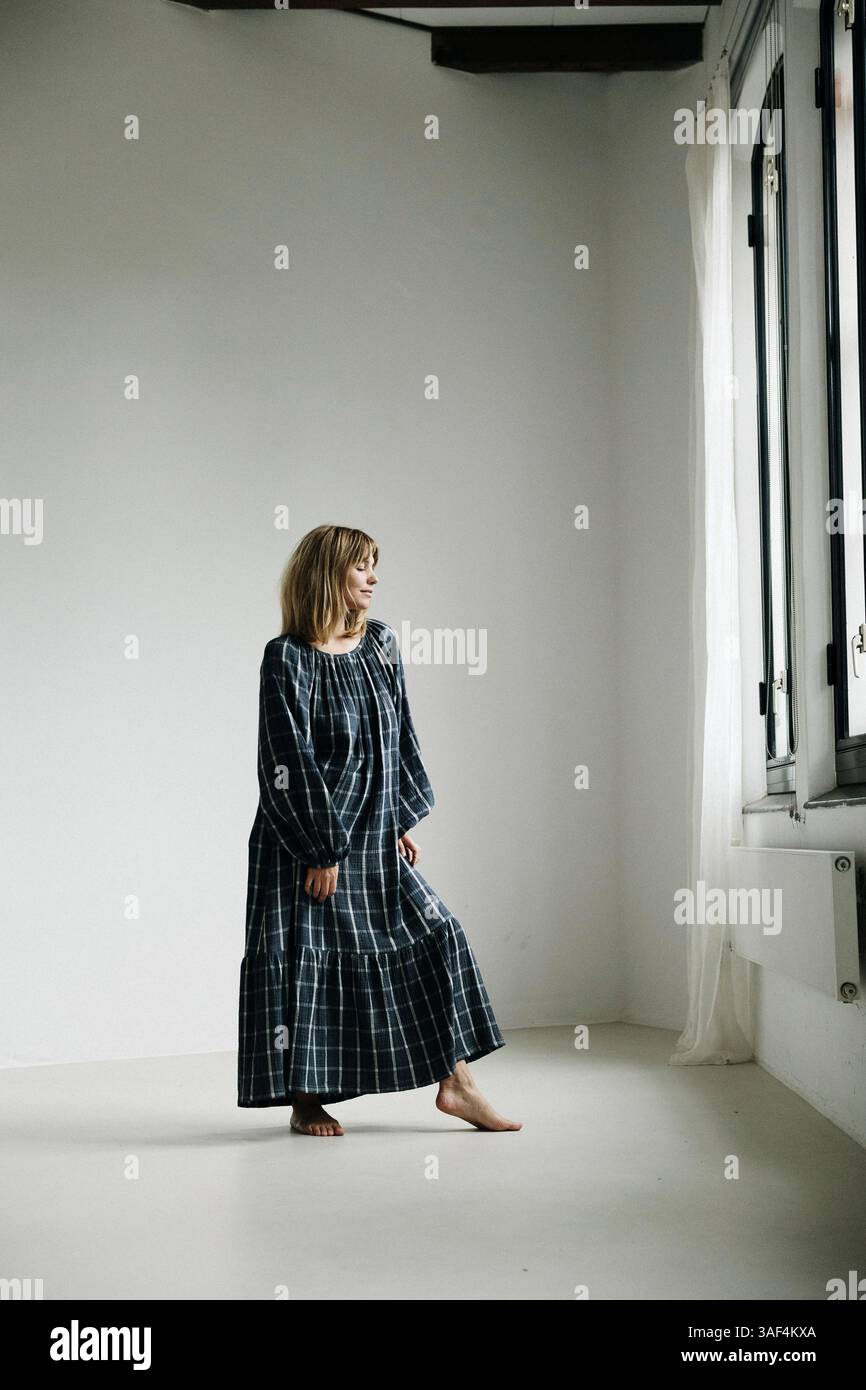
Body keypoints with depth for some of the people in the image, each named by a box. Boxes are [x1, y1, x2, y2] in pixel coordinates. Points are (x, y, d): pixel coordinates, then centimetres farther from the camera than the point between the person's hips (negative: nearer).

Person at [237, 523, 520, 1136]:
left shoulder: (380, 643, 6)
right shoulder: (288, 659, -13)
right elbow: (288, 763, -16)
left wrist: (403, 820, 9)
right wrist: (322, 849, -17)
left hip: (373, 838, 7)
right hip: (304, 841, -6)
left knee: (436, 934, 3)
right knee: (305, 960, 0)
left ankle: (455, 1081, 11)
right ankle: (305, 1101, 15)